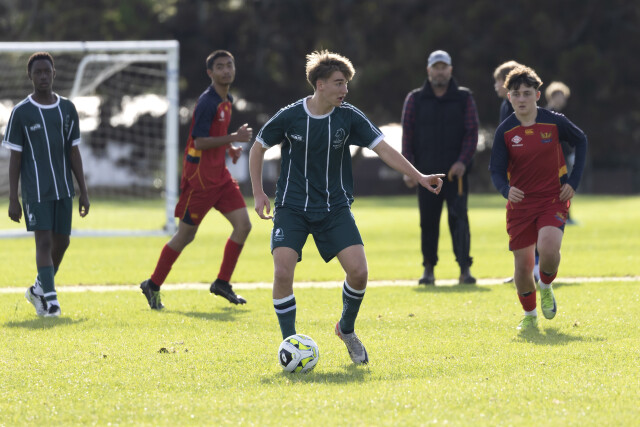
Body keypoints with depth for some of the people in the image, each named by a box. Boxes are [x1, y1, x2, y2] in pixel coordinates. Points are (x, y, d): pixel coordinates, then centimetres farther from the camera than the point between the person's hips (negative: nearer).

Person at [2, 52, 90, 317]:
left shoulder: (67, 109, 8)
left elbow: (73, 152, 12)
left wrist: (83, 192, 8)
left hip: (63, 190, 4)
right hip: (35, 190, -4)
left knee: (62, 241, 8)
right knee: (44, 241, -12)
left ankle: (39, 289, 29)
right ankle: (50, 300, -12)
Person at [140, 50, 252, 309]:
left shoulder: (226, 101, 12)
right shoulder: (207, 102, -17)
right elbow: (200, 141, -23)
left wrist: (230, 148, 9)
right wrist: (234, 138, -25)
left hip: (219, 174, 9)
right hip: (199, 174, -9)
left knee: (243, 224, -2)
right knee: (186, 234, -2)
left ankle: (222, 283, 8)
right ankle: (153, 286, 11)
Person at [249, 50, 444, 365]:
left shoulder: (349, 117, -5)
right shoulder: (289, 117, -9)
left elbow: (384, 150, -6)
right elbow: (258, 148, 7)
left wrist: (420, 178, -16)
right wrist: (258, 193, 2)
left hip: (335, 207, 2)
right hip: (292, 207, -2)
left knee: (358, 271, -13)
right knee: (283, 272, -19)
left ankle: (347, 329, 16)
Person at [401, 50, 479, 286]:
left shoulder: (464, 98, 8)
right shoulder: (415, 99, 9)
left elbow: (471, 132, 3)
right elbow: (407, 134, 7)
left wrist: (462, 162, -12)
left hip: (456, 171, -1)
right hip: (426, 172, 1)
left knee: (459, 218, -10)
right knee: (428, 221, 3)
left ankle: (465, 268, -10)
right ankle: (428, 268, 12)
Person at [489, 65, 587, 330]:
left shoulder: (554, 122, -7)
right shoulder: (505, 131, -6)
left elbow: (581, 141, 11)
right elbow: (496, 170, -4)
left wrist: (574, 181, 3)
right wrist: (506, 190, -27)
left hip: (553, 199, -1)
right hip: (520, 203, 1)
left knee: (548, 249, -26)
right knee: (522, 266, -1)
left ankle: (546, 288, 8)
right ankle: (529, 315, 26)